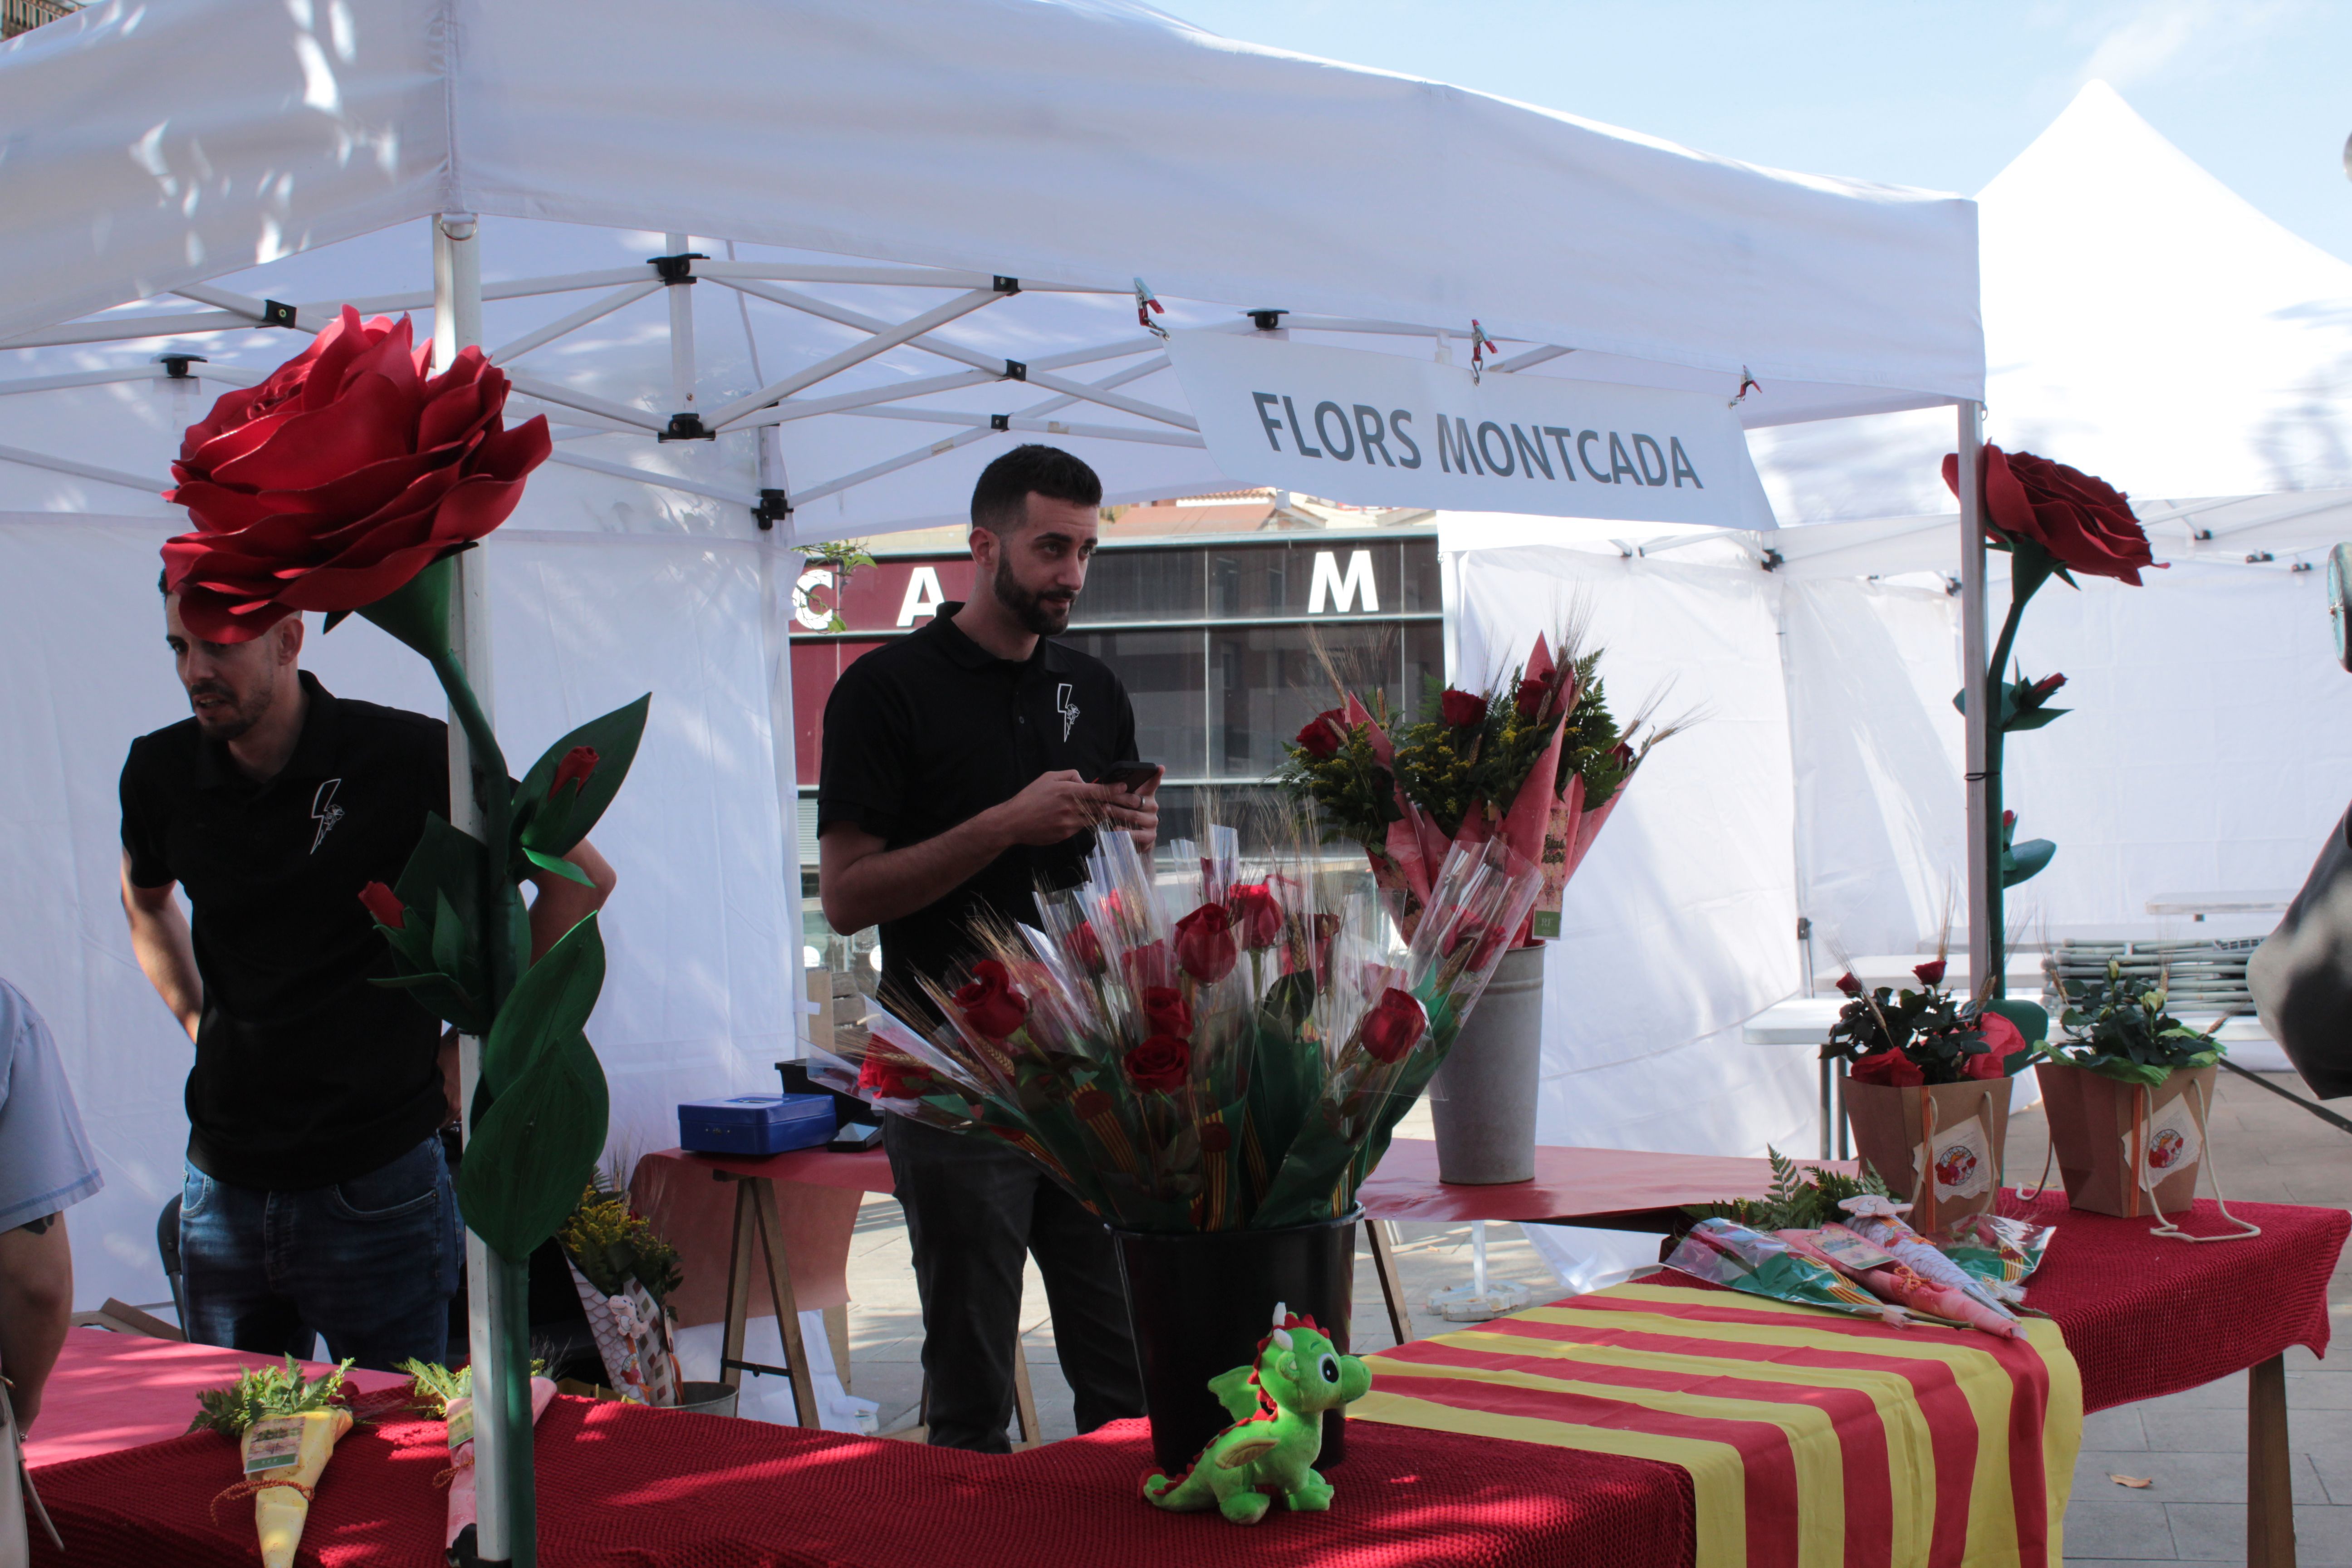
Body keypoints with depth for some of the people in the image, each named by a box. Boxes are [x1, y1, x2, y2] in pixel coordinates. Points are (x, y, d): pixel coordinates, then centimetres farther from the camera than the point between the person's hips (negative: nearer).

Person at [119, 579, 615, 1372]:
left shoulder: (408, 757, -12)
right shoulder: (159, 772, 3)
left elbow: (580, 878, -3)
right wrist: (195, 1019, 14)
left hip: (376, 1187, -4)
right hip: (223, 1183, 5)